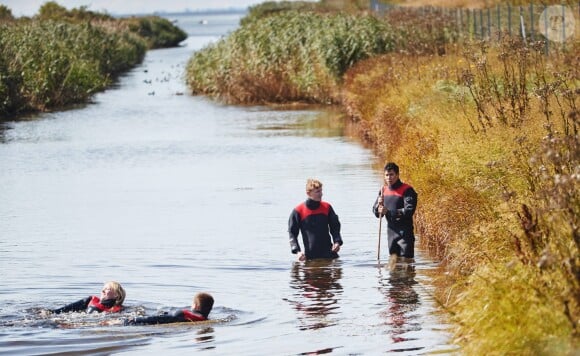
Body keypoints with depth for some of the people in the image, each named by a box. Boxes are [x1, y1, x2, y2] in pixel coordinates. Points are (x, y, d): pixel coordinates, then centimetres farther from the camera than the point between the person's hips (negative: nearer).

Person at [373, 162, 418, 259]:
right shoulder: (384, 190, 11)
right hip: (391, 232, 7)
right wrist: (379, 205, -11)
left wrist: (389, 212, -26)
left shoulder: (407, 190, -11)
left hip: (405, 233, -7)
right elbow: (376, 213, 12)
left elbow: (409, 211, -21)